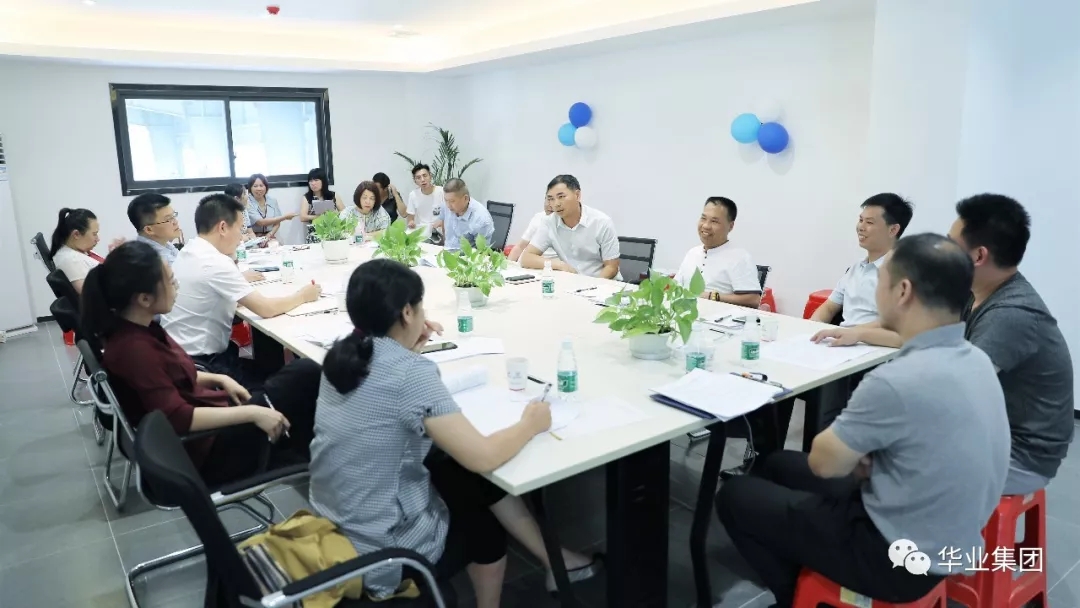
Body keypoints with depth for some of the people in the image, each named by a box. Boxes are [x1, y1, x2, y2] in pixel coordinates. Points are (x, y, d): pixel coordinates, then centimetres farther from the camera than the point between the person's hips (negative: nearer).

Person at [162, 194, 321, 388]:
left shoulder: (189, 251, 5)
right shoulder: (215, 262, -23)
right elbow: (266, 309, -23)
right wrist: (303, 296, -7)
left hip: (180, 353, 9)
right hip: (200, 363, -9)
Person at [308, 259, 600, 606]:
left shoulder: (341, 355, -1)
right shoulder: (410, 373, -25)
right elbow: (483, 457, -25)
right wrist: (530, 424, -9)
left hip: (332, 525, 7)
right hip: (384, 552, -7)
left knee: (460, 471, 18)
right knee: (484, 524, 21)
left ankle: (555, 559, 30)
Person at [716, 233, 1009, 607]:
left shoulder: (898, 381, -31)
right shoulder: (975, 360, -3)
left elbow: (823, 462, -16)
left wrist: (854, 457, 2)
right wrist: (861, 453, -4)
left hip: (898, 557, -8)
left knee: (735, 496, 6)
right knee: (778, 466, 21)